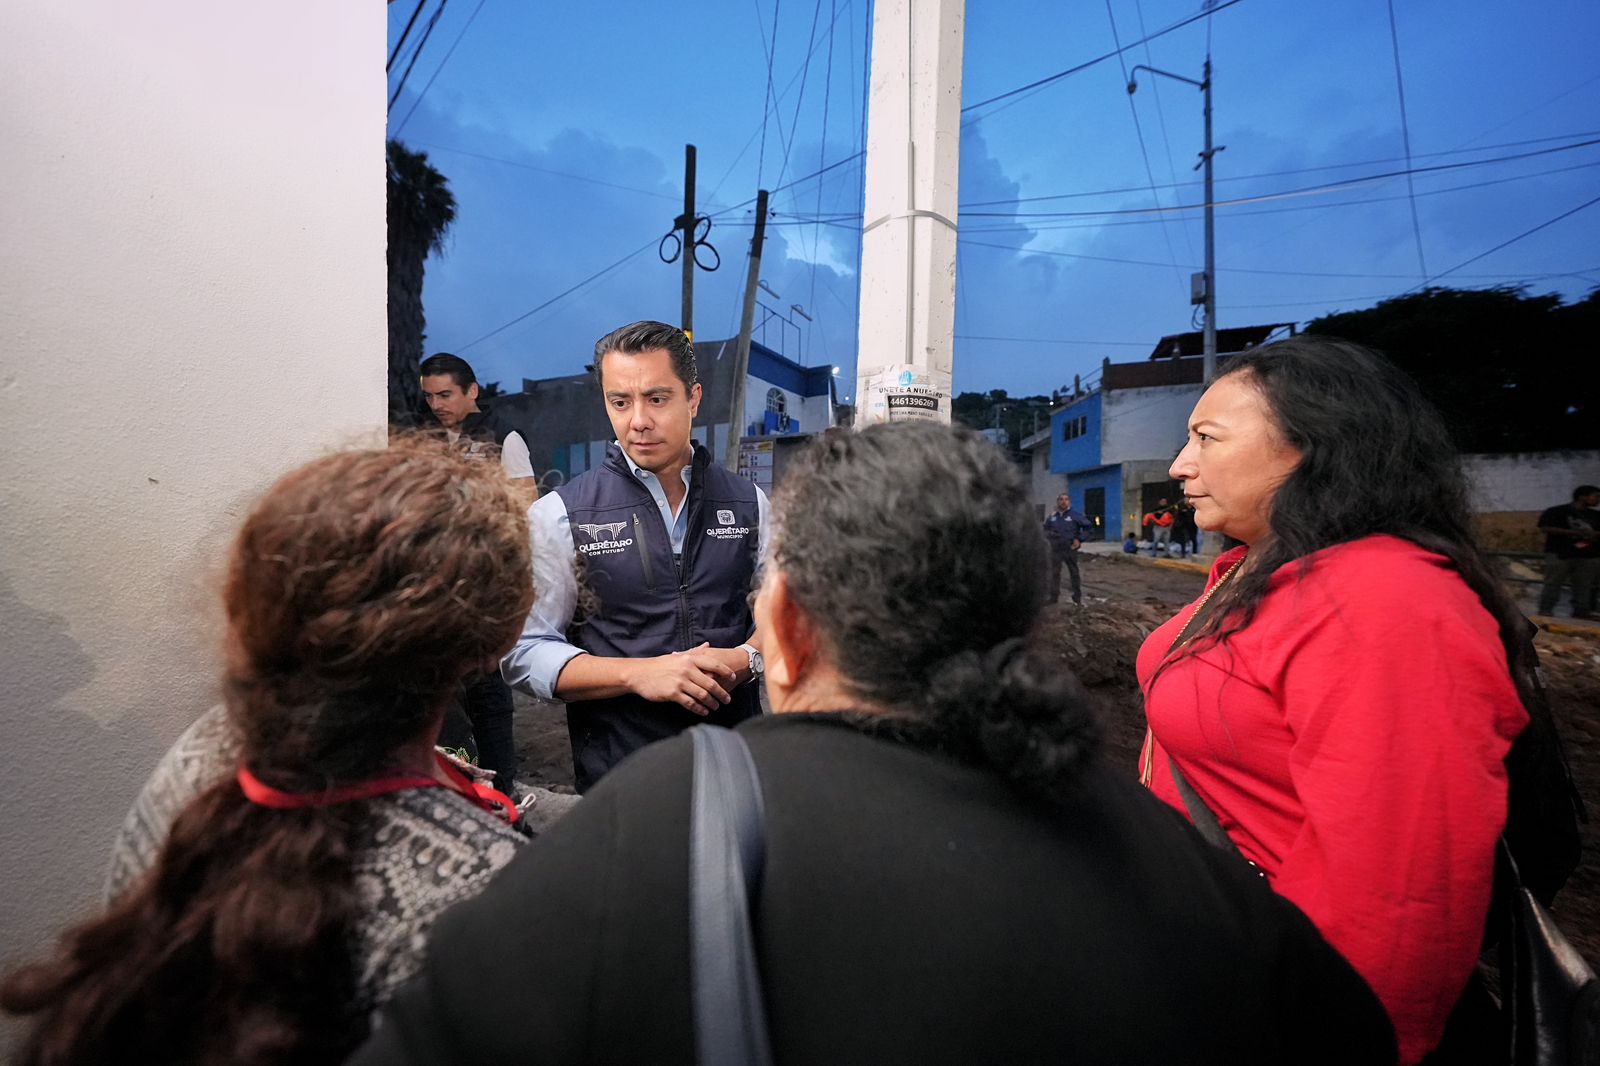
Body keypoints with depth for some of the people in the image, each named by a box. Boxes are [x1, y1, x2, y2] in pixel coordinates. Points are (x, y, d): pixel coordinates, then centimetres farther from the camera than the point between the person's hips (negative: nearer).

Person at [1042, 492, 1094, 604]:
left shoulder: (1076, 515, -5)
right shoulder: (1052, 516, 6)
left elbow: (1089, 527, -1)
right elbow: (1045, 529, 20)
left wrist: (1079, 539, -8)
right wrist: (1049, 535, -1)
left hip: (1070, 549, -3)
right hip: (1055, 549, 3)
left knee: (1074, 572, 4)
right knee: (1054, 573, 7)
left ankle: (1077, 597, 14)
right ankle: (1054, 596, 15)